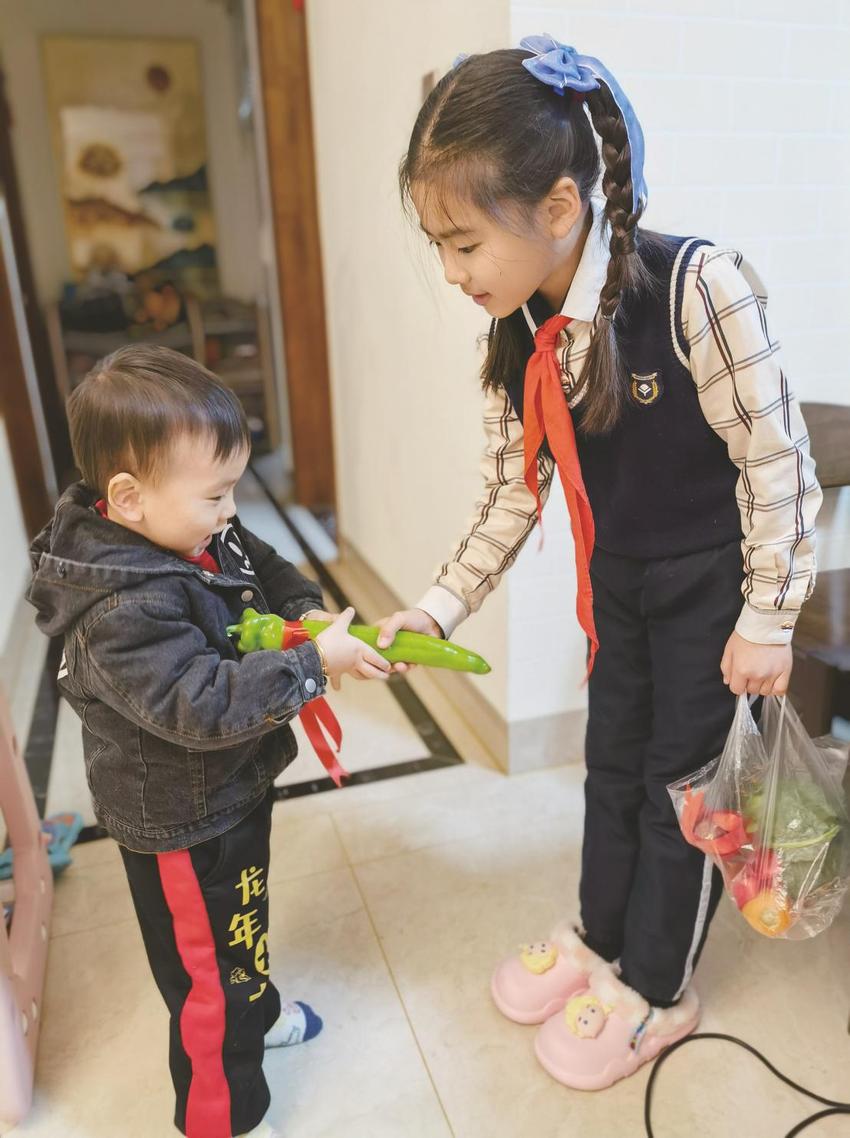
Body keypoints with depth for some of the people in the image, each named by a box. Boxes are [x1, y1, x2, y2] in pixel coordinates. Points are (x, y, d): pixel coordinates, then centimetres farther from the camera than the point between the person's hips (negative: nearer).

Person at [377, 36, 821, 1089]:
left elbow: (775, 459, -20)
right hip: (615, 577, 6)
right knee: (612, 762, 19)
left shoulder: (695, 288, -28)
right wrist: (437, 608, -5)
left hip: (711, 578, -5)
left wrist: (767, 618, -15)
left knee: (681, 776, 8)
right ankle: (599, 938, 43)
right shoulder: (515, 330, -8)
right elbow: (513, 488, -1)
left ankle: (657, 990, 33)